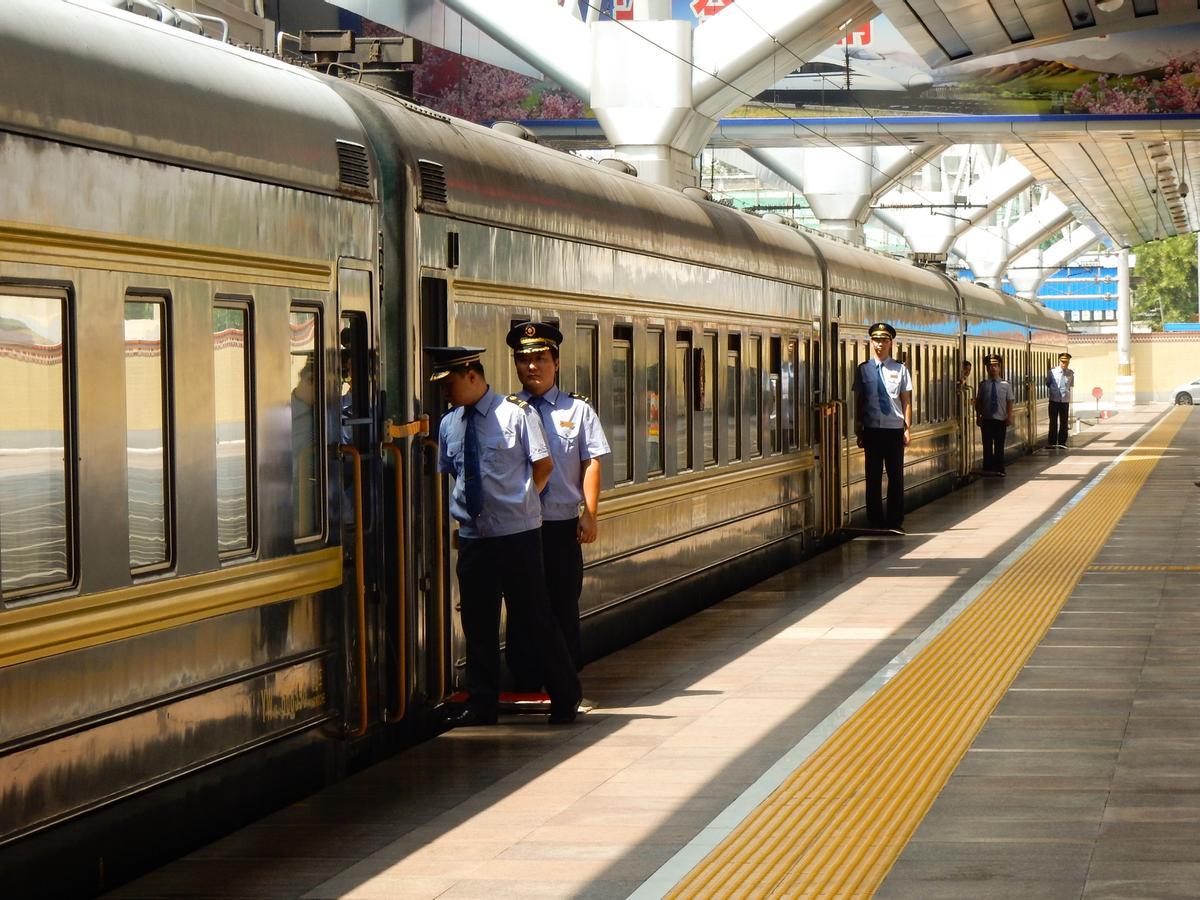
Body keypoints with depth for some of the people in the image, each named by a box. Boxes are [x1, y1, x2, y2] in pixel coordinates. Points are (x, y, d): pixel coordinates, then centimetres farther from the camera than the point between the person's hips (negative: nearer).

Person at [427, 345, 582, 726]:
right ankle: (481, 705, 16)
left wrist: (520, 502, 2)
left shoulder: (517, 413, -6)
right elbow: (445, 474, 19)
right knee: (477, 622, 8)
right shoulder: (449, 424, 9)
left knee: (533, 616, -1)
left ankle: (565, 698, 11)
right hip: (472, 535, 5)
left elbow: (543, 465, -2)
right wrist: (458, 515, 7)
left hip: (517, 534, -5)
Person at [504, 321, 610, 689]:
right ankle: (525, 683, 11)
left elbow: (591, 463, 0)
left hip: (563, 525, 0)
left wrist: (589, 514, -8)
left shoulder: (577, 409, 5)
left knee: (564, 604, 6)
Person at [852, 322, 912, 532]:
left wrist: (907, 428, -1)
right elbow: (858, 401, 6)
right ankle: (876, 521, 11)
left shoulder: (900, 369, 3)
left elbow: (906, 401, 4)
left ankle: (895, 521, 13)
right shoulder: (863, 370, 3)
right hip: (872, 428, 0)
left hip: (894, 428, 0)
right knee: (873, 477, 4)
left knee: (896, 476, 4)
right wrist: (859, 430, 3)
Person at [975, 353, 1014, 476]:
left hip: (1000, 420, -1)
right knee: (987, 445, 4)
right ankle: (988, 468, 11)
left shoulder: (1005, 385, 3)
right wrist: (978, 416, 0)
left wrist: (1009, 416, -8)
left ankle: (999, 469, 8)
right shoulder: (983, 384, 4)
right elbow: (978, 401, 6)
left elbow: (1009, 402, 1)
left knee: (999, 445, 2)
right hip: (986, 419, 1)